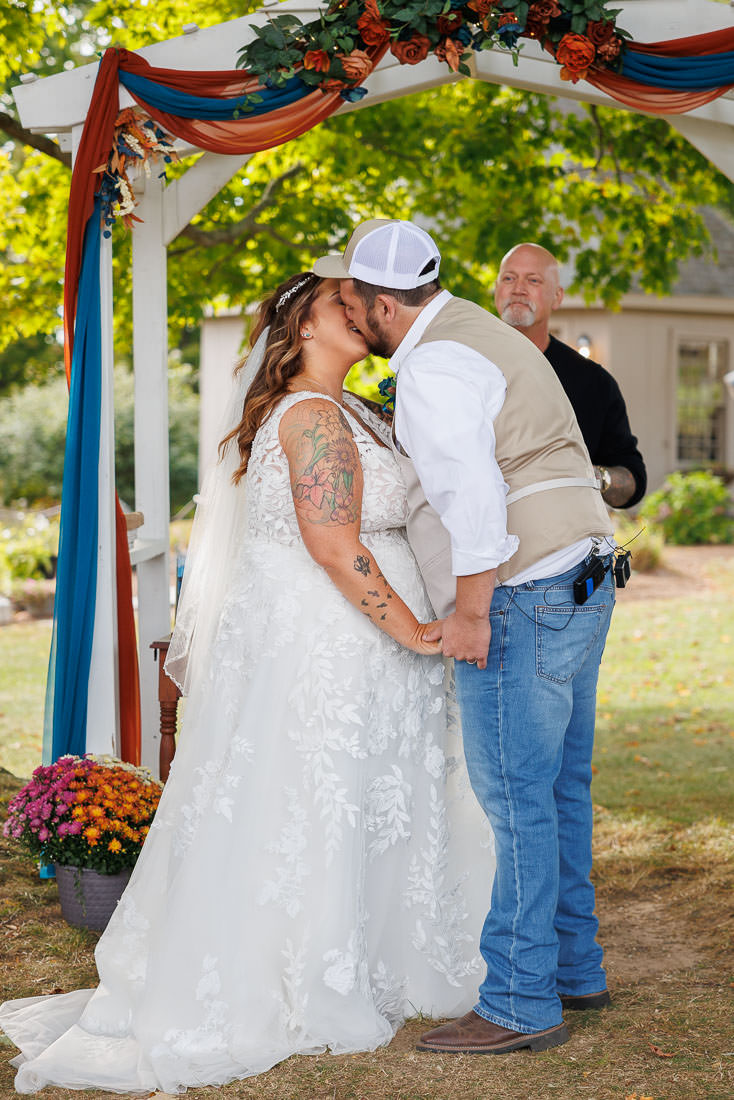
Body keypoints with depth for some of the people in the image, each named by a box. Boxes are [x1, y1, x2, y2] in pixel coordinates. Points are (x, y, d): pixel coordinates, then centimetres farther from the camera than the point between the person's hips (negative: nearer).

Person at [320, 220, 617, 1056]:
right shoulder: (479, 335, 19)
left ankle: (520, 1002, -1)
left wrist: (469, 612, -19)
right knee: (559, 788, 15)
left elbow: (473, 494, -23)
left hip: (521, 599, -10)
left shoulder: (434, 365, -13)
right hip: (579, 583, 10)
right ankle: (573, 967, 24)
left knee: (515, 796, -6)